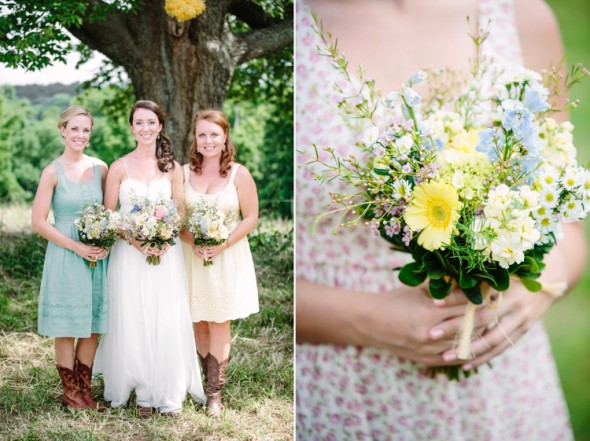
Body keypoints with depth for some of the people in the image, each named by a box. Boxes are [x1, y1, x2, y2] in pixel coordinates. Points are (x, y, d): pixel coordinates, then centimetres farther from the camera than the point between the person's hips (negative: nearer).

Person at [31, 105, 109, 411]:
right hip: (65, 257, -4)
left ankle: (84, 389, 22)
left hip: (98, 256, 4)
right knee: (67, 328, 4)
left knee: (93, 327, 9)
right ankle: (70, 392, 18)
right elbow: (39, 222, -8)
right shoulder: (53, 171, -7)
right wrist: (77, 247, -14)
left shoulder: (100, 168, 4)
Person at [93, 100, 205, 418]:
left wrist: (165, 241, -10)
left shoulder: (172, 168, 5)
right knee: (132, 323, 2)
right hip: (129, 255, -1)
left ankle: (169, 394, 15)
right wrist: (135, 240, -14)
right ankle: (142, 393, 17)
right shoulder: (119, 167, 0)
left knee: (167, 323, 1)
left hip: (165, 254, 1)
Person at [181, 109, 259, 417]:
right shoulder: (184, 173, 2)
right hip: (192, 256, 2)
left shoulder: (239, 174, -3)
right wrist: (193, 243, -13)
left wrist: (223, 244, -14)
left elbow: (250, 218, -2)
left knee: (220, 323, 0)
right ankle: (207, 380, 22)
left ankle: (214, 393, 6)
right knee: (198, 322, 7)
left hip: (227, 257, -2)